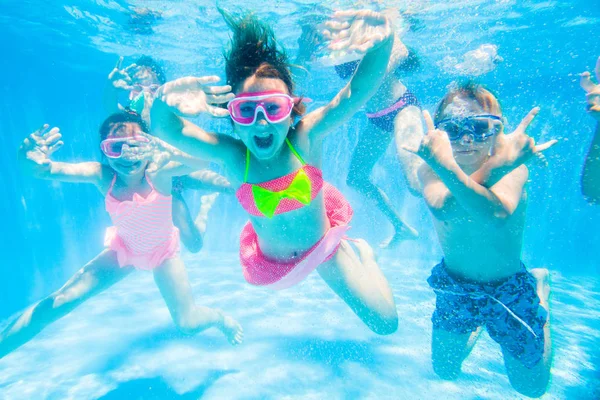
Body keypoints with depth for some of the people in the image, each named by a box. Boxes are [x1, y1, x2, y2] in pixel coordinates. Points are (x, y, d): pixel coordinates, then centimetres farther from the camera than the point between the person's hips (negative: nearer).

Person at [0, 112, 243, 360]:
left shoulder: (157, 172, -30)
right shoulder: (102, 175, -23)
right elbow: (49, 170, -36)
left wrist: (163, 149, -64)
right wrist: (32, 161, -59)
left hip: (164, 252, -2)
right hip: (123, 249, 3)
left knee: (188, 324, -4)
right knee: (59, 301, -6)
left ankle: (222, 319, 30)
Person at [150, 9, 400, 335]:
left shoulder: (307, 137, -28)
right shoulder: (231, 155, -26)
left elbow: (357, 93, -40)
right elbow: (162, 129, -31)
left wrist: (382, 43, -59)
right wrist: (164, 101, -54)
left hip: (323, 245, 0)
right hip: (272, 264, 1)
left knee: (386, 324, 12)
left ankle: (360, 251, 34)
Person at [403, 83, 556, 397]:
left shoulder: (514, 167, -24)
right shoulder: (430, 170, -19)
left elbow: (497, 215, -44)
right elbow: (442, 208, -40)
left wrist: (447, 167, -58)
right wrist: (494, 166, -51)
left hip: (509, 291, -1)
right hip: (454, 288, 2)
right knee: (444, 372, 19)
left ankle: (539, 288, 37)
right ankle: (477, 326, 46)